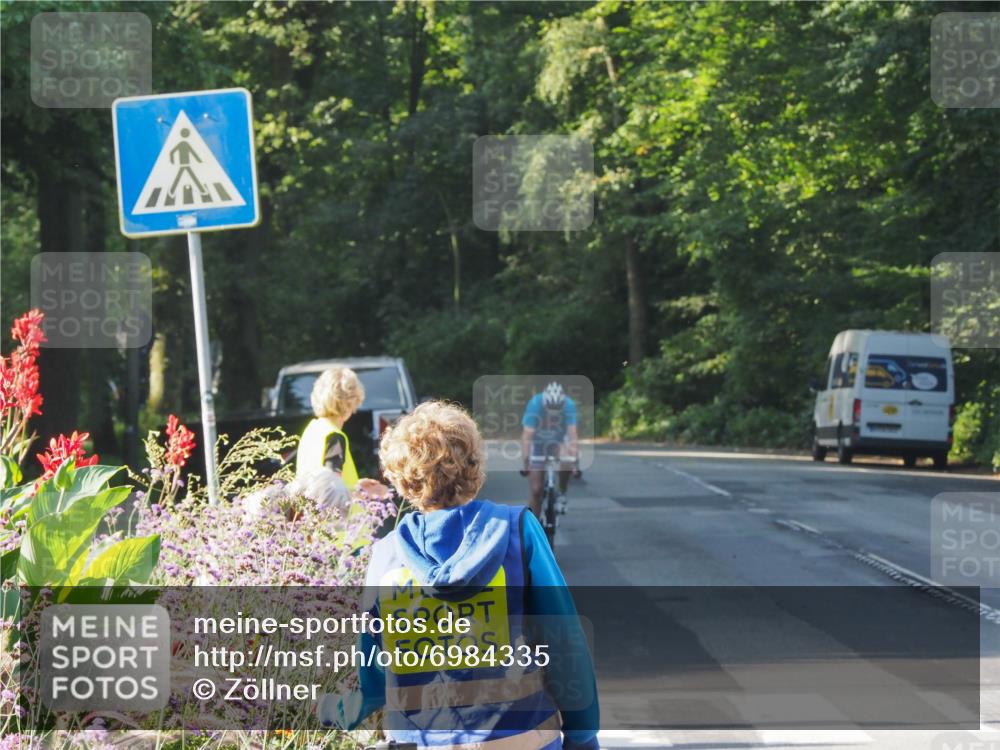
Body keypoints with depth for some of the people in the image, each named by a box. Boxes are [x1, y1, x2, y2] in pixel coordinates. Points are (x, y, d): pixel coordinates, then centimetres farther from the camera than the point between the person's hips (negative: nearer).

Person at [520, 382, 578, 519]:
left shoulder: (569, 405, -28)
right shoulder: (534, 404, -31)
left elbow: (572, 435, -31)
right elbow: (527, 436, -33)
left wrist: (574, 460, -40)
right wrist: (525, 463, -40)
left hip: (558, 441, 1)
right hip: (538, 442, -1)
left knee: (566, 463, -33)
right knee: (536, 491, -5)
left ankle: (562, 493, -5)